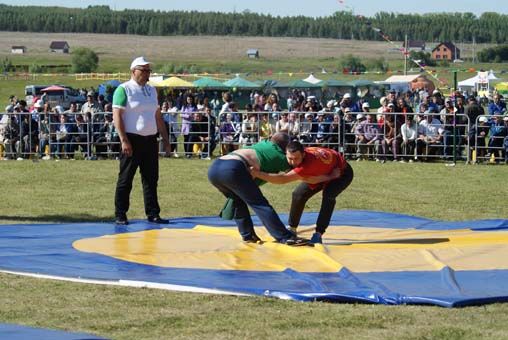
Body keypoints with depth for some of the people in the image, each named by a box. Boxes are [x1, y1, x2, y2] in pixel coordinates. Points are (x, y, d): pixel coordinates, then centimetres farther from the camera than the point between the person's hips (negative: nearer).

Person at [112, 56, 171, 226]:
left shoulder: (151, 90, 16)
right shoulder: (124, 89, -5)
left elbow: (158, 117, 21)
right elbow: (117, 116, -11)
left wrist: (166, 140, 15)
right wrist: (124, 140, -19)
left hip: (150, 140, 7)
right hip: (132, 140, -7)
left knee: (151, 179, 7)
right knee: (125, 179, -2)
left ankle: (152, 214, 11)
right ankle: (120, 215, 3)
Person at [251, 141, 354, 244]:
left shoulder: (309, 163, -46)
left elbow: (284, 179, -50)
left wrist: (257, 173, -53)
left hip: (343, 173, -7)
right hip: (325, 173, 7)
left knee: (328, 195, -32)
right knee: (298, 194, 0)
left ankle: (318, 234, -24)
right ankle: (292, 229, 18)